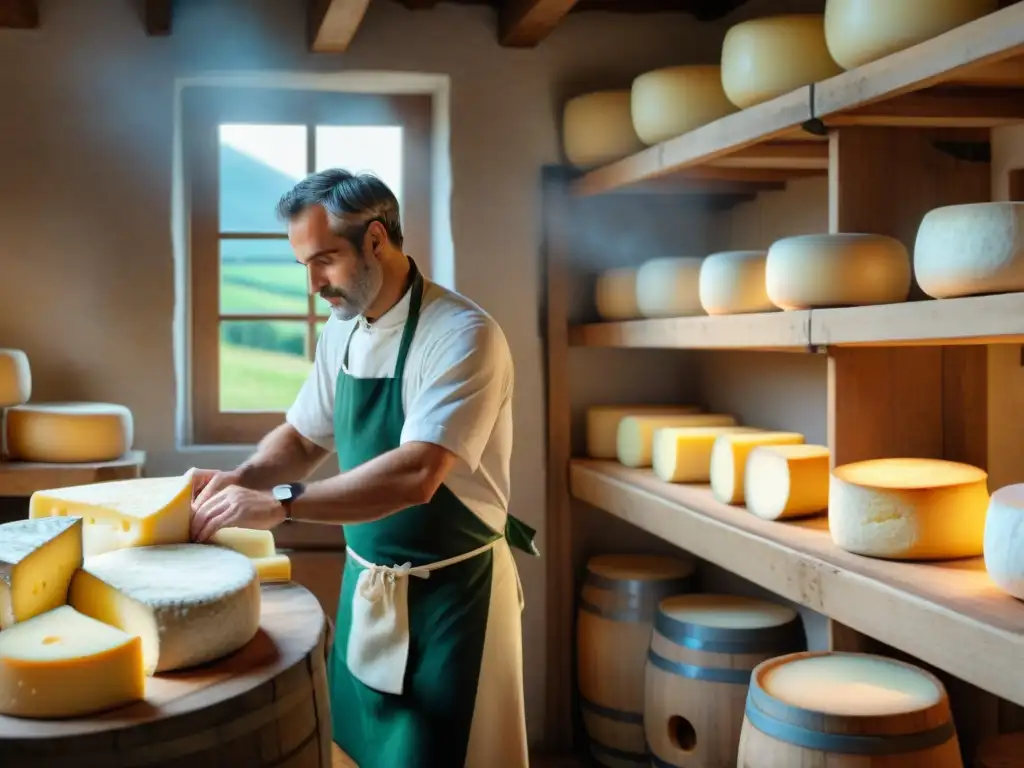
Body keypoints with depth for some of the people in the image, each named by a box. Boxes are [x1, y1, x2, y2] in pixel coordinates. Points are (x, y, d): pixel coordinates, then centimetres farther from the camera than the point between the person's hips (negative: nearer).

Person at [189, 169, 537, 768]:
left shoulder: (462, 335, -22)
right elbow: (303, 437, 14)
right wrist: (245, 479, -5)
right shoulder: (342, 331, 3)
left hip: (450, 593, -7)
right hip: (366, 584, 7)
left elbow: (415, 476, -32)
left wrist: (281, 504, -32)